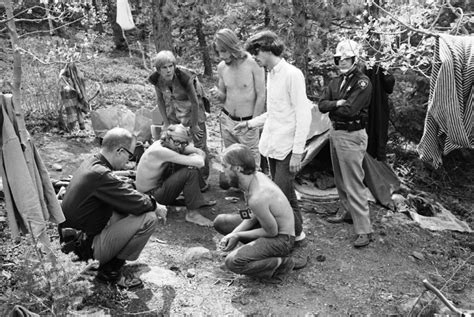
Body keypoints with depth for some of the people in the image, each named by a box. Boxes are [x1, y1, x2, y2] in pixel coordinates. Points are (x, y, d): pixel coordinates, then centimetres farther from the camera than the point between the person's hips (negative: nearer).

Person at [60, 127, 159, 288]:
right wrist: (154, 204, -1)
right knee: (148, 219, -14)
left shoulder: (90, 163, 3)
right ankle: (110, 271, -2)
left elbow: (126, 196, 14)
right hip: (86, 244, -10)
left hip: (78, 233, 10)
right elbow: (139, 204, -23)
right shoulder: (100, 175, -28)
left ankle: (109, 260, 17)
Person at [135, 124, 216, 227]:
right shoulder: (160, 150, -29)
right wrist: (198, 158, -12)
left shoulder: (172, 145, -3)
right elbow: (199, 163, -33)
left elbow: (200, 152, 0)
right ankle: (192, 214, -16)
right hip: (151, 195, -9)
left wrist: (196, 156, -21)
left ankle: (198, 201, 11)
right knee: (190, 171, -22)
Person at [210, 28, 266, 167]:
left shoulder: (253, 63, -16)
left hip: (247, 122, -5)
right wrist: (218, 94, -11)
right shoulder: (221, 67, 1)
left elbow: (261, 96, -12)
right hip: (227, 120, 5)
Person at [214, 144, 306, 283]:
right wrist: (233, 233, -9)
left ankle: (283, 263, -7)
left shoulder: (257, 198, -34)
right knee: (220, 221, 8)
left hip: (281, 239, -9)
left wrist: (237, 235, -13)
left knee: (232, 262, -25)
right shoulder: (256, 176, -7)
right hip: (270, 224, 9)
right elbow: (253, 217, 4)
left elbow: (272, 232, -22)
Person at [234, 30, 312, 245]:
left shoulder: (292, 75, -13)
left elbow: (303, 115, -16)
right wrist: (251, 124, 20)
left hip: (286, 148, -8)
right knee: (285, 193, 14)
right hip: (272, 146, 8)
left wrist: (297, 152, -19)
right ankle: (296, 231, 26)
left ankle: (295, 233, 12)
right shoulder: (271, 74, 13)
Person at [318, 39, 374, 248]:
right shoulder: (336, 82, 12)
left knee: (354, 184, -9)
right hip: (335, 132, 8)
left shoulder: (362, 83, -13)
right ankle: (347, 211, 38)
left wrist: (331, 108, -5)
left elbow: (349, 111, -22)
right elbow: (321, 105, 1)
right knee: (340, 180, 20)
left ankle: (364, 230, -4)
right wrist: (337, 103, -17)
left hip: (352, 136, -8)